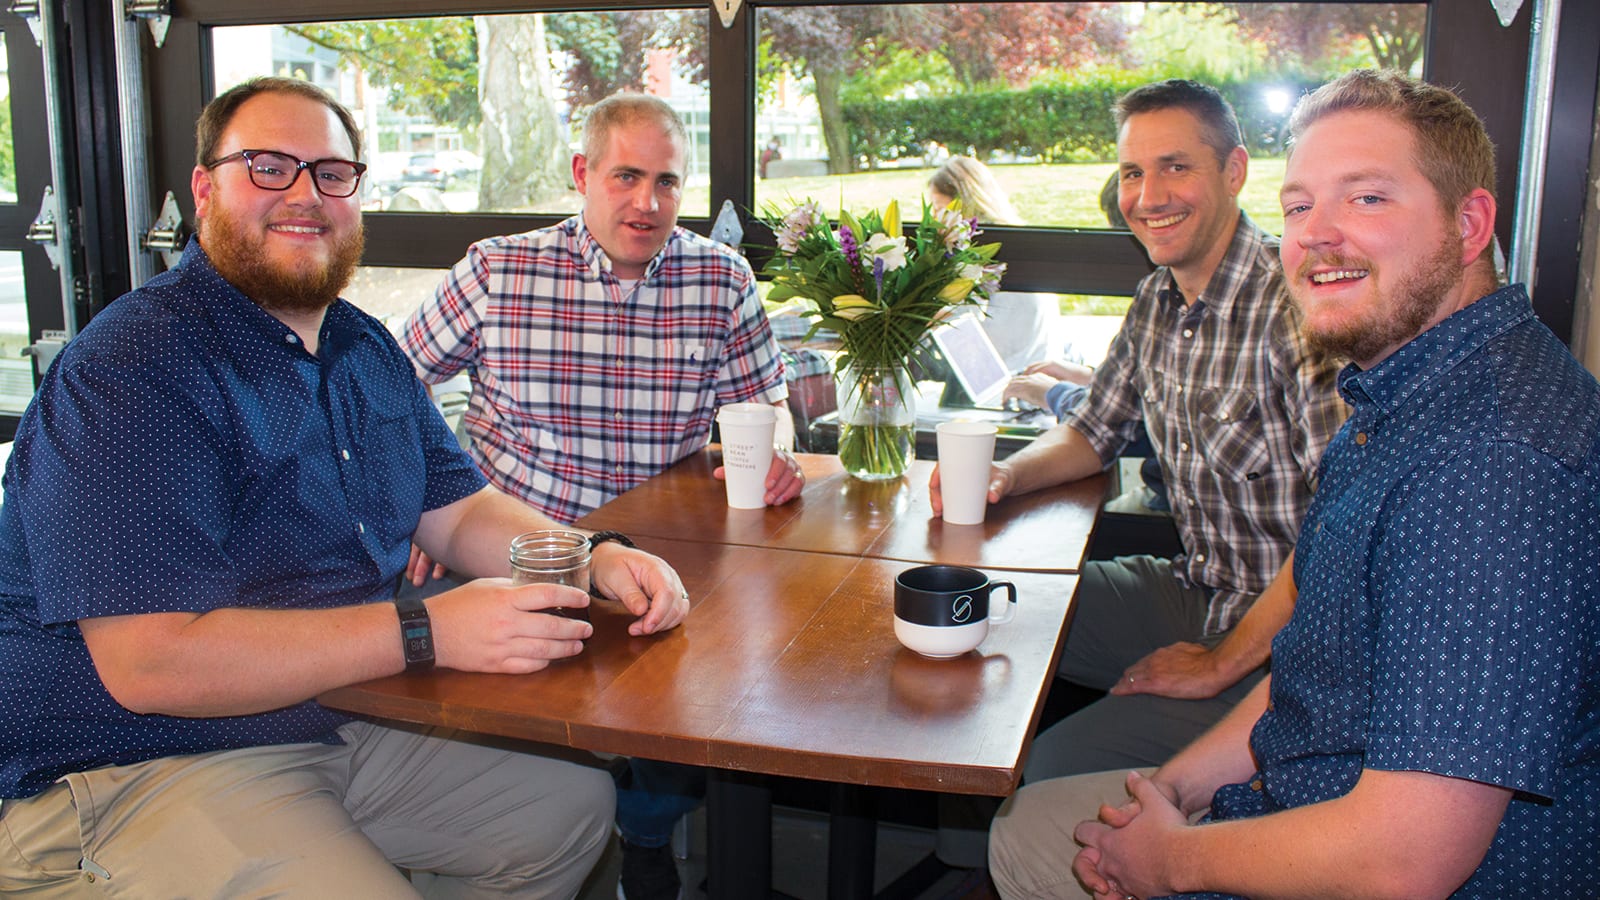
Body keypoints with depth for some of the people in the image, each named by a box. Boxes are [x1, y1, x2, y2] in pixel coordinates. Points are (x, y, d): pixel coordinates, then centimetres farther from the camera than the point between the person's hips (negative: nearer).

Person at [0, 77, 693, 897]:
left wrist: (597, 558, -10)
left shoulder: (365, 350, 9)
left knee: (575, 803, 13)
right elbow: (148, 661, -28)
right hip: (138, 771, -8)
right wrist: (426, 632, -31)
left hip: (345, 721, 9)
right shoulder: (131, 370, -21)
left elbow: (455, 511, 11)